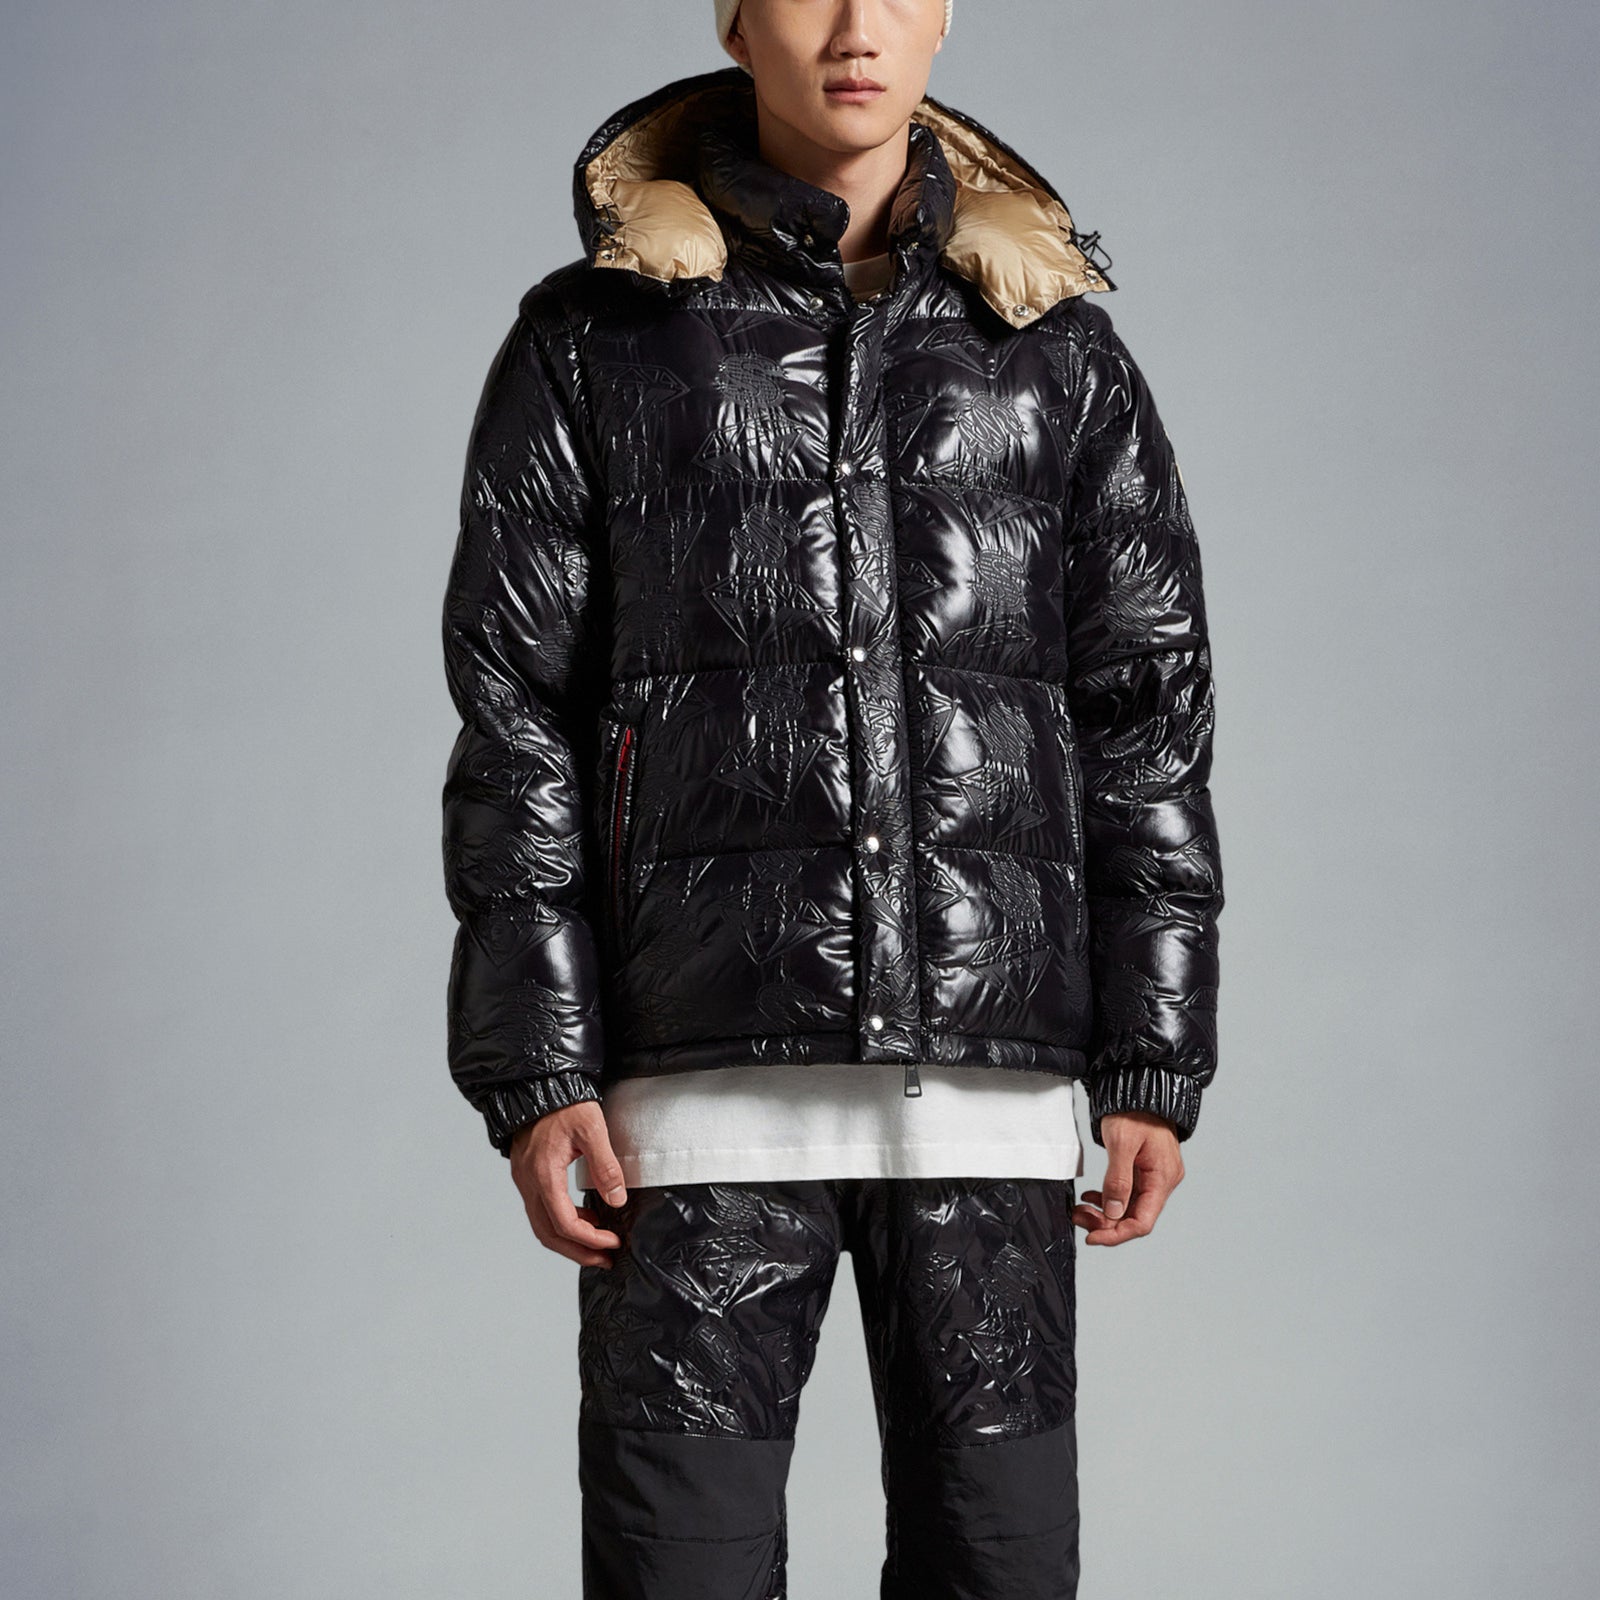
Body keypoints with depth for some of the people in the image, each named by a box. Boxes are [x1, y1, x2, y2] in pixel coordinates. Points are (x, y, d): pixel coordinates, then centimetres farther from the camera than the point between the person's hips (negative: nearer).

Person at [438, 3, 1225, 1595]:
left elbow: (1147, 716, 10)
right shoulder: (595, 341, 7)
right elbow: (517, 718, 4)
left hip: (989, 1075, 2)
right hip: (704, 1079, -1)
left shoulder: (1056, 352, 11)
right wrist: (533, 1068, -4)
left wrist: (1155, 1064, 3)